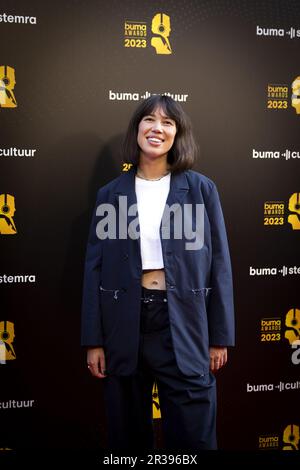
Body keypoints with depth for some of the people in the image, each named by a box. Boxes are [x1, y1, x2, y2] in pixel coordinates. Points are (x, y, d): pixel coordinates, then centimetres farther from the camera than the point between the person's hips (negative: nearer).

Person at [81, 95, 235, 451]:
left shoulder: (200, 189, 2)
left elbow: (218, 262, 2)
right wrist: (93, 340, 0)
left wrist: (220, 337, 0)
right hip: (125, 325, 2)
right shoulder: (111, 193, 6)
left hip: (183, 325, -1)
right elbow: (95, 267, 5)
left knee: (192, 435, 5)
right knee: (127, 434, 14)